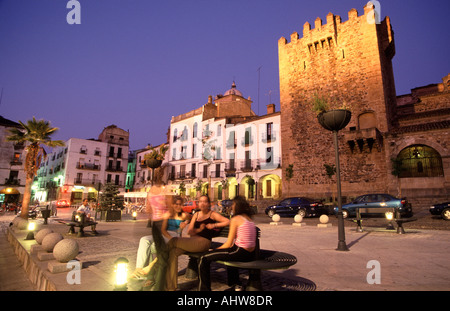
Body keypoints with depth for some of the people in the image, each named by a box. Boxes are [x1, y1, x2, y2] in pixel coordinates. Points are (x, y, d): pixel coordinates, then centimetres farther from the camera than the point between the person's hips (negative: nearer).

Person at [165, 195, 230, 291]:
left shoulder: (212, 214, 7)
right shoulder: (196, 215, 23)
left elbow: (228, 221, -3)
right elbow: (189, 231, 14)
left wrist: (214, 225, -10)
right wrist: (199, 229, -5)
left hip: (203, 241, -6)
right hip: (192, 240, 6)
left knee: (173, 241, -19)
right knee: (173, 252, -20)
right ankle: (171, 286, -13)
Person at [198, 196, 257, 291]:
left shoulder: (235, 219, -9)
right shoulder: (249, 219, 13)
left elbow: (229, 243, -10)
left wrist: (215, 250, 5)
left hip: (241, 253, -9)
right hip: (250, 254, 9)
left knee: (204, 259, -4)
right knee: (229, 253, 40)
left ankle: (204, 288, 3)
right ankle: (236, 284, 41)